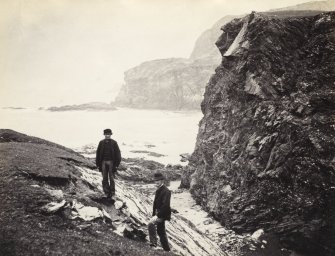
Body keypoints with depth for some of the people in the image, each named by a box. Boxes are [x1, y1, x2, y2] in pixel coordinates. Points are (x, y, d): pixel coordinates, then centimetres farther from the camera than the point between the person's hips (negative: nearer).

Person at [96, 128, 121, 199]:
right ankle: (107, 193, 10)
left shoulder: (114, 143, 1)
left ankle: (112, 193, 7)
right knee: (105, 179, 3)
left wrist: (116, 164, -5)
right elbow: (98, 153, 8)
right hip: (103, 162, 2)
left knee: (111, 178, 0)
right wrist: (98, 164, 4)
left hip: (111, 163, -2)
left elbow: (117, 153, 1)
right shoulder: (101, 143, 6)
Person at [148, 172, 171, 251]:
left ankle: (153, 243, -25)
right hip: (158, 213, 10)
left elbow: (165, 205, -25)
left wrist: (158, 215, -27)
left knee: (151, 224, -29)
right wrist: (154, 214, 13)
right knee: (160, 231, 16)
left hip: (163, 214, -10)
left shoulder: (166, 191, -17)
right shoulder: (158, 190, 13)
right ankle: (166, 249, 27)